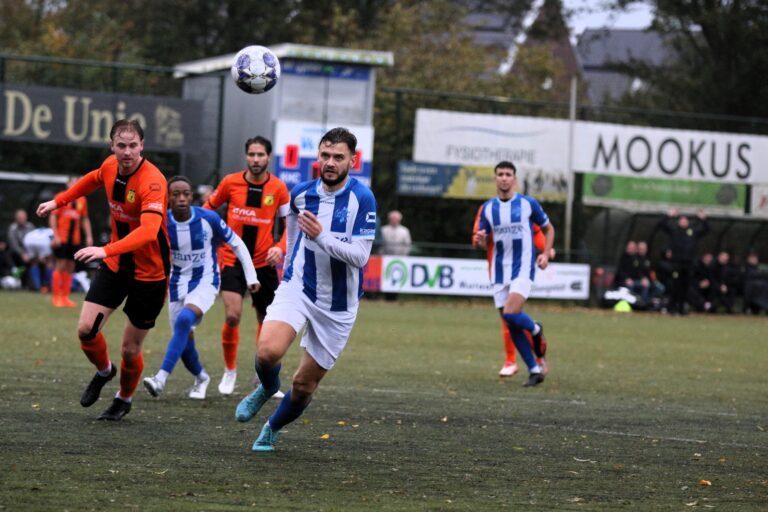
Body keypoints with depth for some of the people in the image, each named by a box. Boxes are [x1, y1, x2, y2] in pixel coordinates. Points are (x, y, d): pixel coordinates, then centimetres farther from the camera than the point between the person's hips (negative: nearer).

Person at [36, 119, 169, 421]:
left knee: (130, 350, 2)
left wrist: (106, 250, -53)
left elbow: (149, 230, -42)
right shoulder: (110, 166, -6)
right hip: (115, 265, 5)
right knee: (86, 329, -7)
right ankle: (104, 371, 26)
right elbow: (94, 180, 22)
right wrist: (58, 201, 26)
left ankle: (124, 399, 33)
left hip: (150, 272, -5)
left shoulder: (153, 181, -28)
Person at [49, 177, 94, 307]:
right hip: (61, 238, -5)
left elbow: (85, 219, 18)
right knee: (61, 266, -8)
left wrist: (89, 236, 10)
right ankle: (56, 297, -1)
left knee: (70, 267, 5)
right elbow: (53, 217, -4)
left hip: (75, 240, 5)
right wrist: (55, 235, -12)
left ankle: (65, 297, 10)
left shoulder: (82, 200, 12)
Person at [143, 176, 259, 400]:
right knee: (184, 339, 5)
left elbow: (237, 244, -2)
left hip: (205, 282, -3)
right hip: (178, 284, 3)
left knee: (184, 319, -30)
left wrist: (251, 277, -1)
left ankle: (161, 378, -33)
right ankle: (201, 377, 37)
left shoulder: (208, 219, -15)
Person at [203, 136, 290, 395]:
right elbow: (209, 208, 14)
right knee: (232, 316, -16)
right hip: (233, 260, -1)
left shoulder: (278, 188, -3)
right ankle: (230, 370, 6)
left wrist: (280, 248, -13)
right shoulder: (230, 182, -3)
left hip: (264, 263, 1)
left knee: (267, 321, 7)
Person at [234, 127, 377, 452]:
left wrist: (321, 237, -32)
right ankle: (267, 389, 9)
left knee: (304, 385, 6)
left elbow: (360, 256, -20)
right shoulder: (301, 193, -1)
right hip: (297, 288, 2)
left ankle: (273, 428, 36)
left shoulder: (362, 199, -14)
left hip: (337, 305, -1)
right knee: (268, 351, -26)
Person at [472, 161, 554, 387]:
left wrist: (546, 254, -4)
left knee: (511, 314, -23)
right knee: (512, 326, 2)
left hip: (523, 269, -4)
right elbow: (481, 240, 10)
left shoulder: (529, 204, -2)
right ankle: (535, 370, 13)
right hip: (499, 272, 4)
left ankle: (535, 330, 11)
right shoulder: (488, 207, 6)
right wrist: (479, 240, -15)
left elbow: (548, 229, 11)